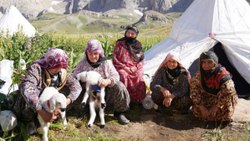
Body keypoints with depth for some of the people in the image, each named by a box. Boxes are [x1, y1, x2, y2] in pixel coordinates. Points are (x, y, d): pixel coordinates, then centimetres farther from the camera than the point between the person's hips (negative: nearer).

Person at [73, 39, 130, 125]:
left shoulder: (106, 63, 0)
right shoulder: (82, 64, 3)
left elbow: (115, 76, -10)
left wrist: (108, 81, -34)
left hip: (105, 91, -1)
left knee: (119, 87, -30)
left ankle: (119, 112, -4)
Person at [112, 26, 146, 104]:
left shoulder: (138, 45, 12)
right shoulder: (119, 44, 4)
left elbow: (141, 60, 12)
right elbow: (115, 59, 1)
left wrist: (135, 67, -7)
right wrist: (124, 67, -11)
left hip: (135, 69, 2)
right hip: (122, 68, -2)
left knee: (139, 78, -28)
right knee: (124, 76, -35)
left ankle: (138, 100, -15)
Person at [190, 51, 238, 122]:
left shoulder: (223, 74, -27)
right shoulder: (199, 76, -14)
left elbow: (227, 92, -31)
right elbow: (194, 92, -12)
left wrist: (216, 107, -27)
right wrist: (202, 107, -20)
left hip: (220, 102, -3)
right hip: (207, 101, 3)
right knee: (196, 110, -18)